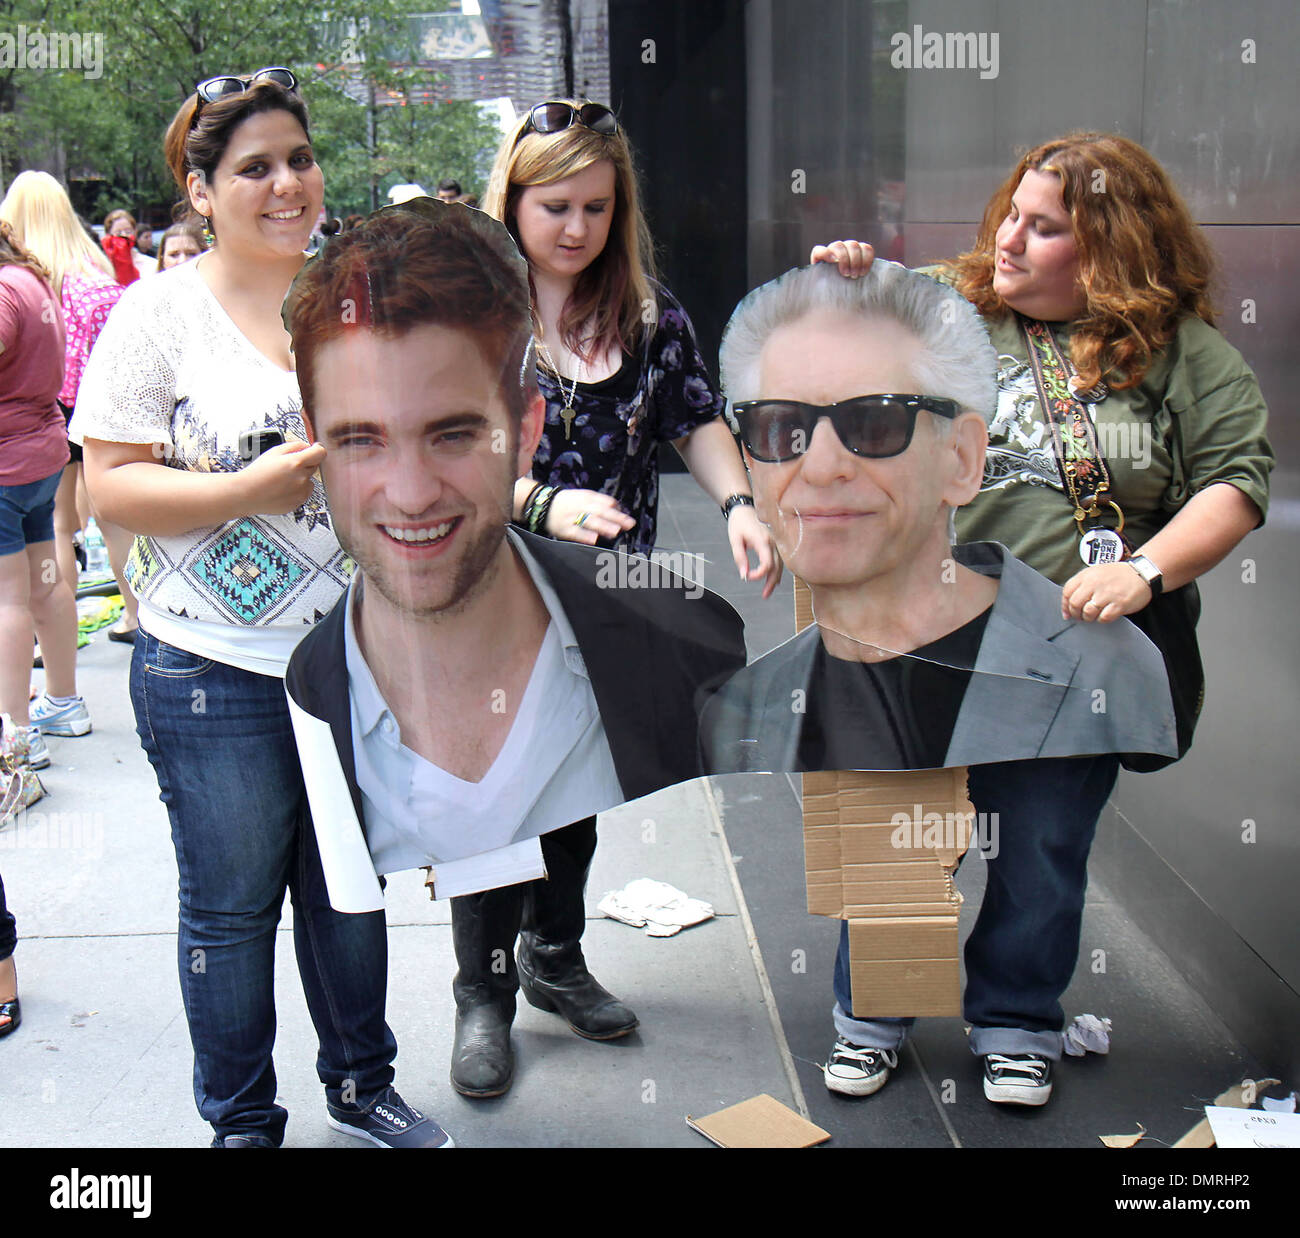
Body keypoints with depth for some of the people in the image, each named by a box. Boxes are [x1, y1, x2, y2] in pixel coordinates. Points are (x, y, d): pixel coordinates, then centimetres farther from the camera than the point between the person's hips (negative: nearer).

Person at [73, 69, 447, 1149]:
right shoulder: (161, 312, -6)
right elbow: (113, 484, -10)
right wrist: (255, 488, -20)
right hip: (217, 669, -3)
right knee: (231, 908, 9)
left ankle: (361, 1082, 38)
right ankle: (241, 1122, 30)